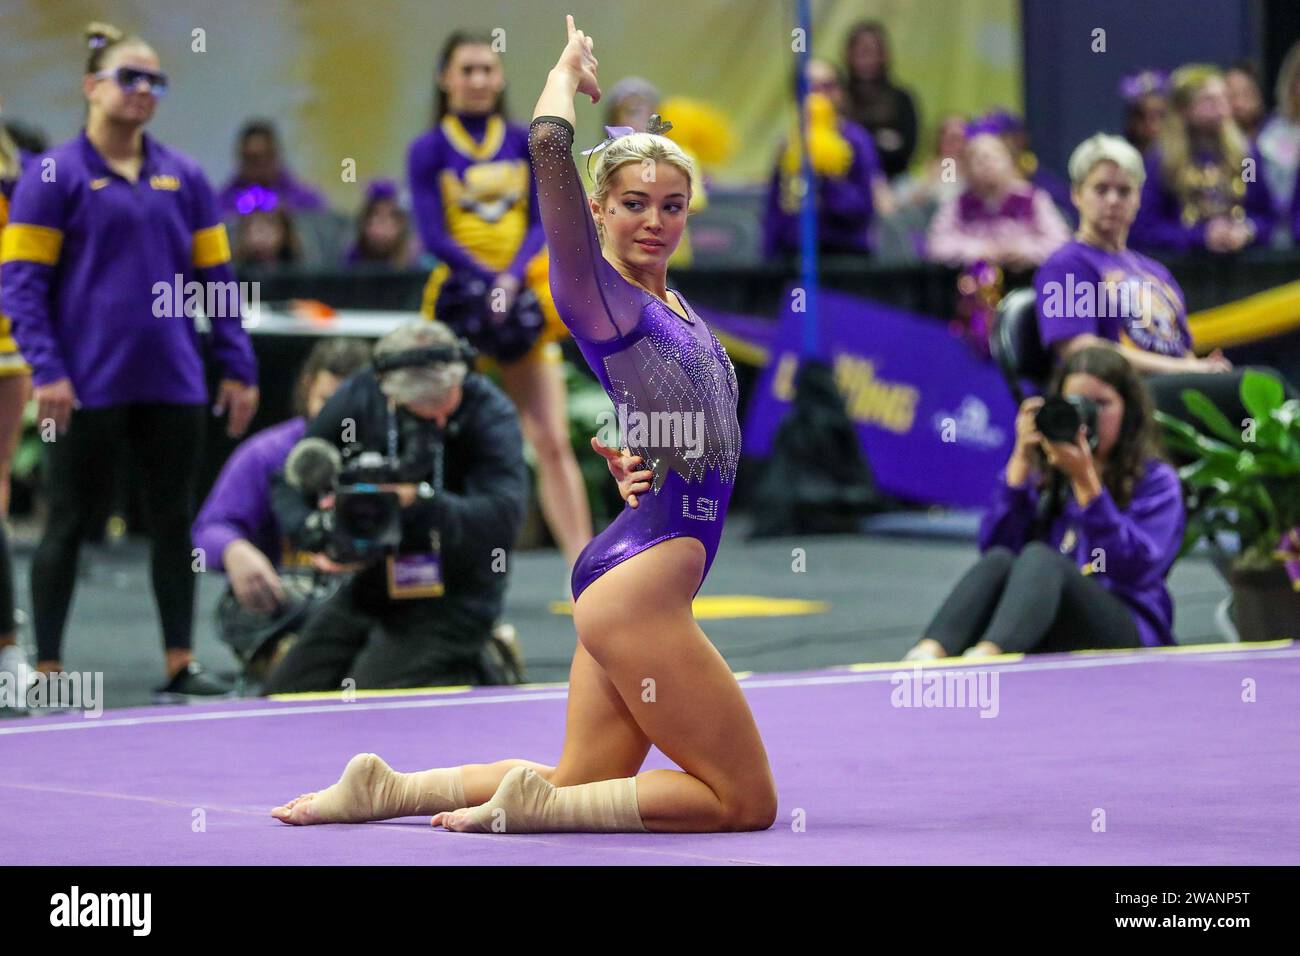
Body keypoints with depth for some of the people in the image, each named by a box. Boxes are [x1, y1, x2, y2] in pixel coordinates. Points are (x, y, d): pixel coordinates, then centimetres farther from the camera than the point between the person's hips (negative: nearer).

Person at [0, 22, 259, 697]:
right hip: (88, 387, -4)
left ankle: (180, 662, 15)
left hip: (172, 383, 4)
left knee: (173, 522, 8)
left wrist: (237, 367, 8)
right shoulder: (56, 175, -3)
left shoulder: (183, 177, 9)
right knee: (67, 525, 3)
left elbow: (215, 275, 13)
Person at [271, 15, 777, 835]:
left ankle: (387, 789, 15)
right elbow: (550, 147, -18)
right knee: (746, 800, -6)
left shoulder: (666, 300, 13)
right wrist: (566, 70, -1)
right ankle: (530, 803, -9)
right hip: (637, 588, -9)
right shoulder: (602, 299, -9)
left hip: (625, 583, 9)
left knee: (580, 786, 15)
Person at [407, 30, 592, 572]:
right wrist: (489, 280, -21)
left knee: (553, 441, -4)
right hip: (460, 301, -2)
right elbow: (433, 236, -8)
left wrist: (513, 279, -16)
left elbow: (539, 224, 2)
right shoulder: (429, 151, 1)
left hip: (523, 300, 2)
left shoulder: (522, 145, 9)